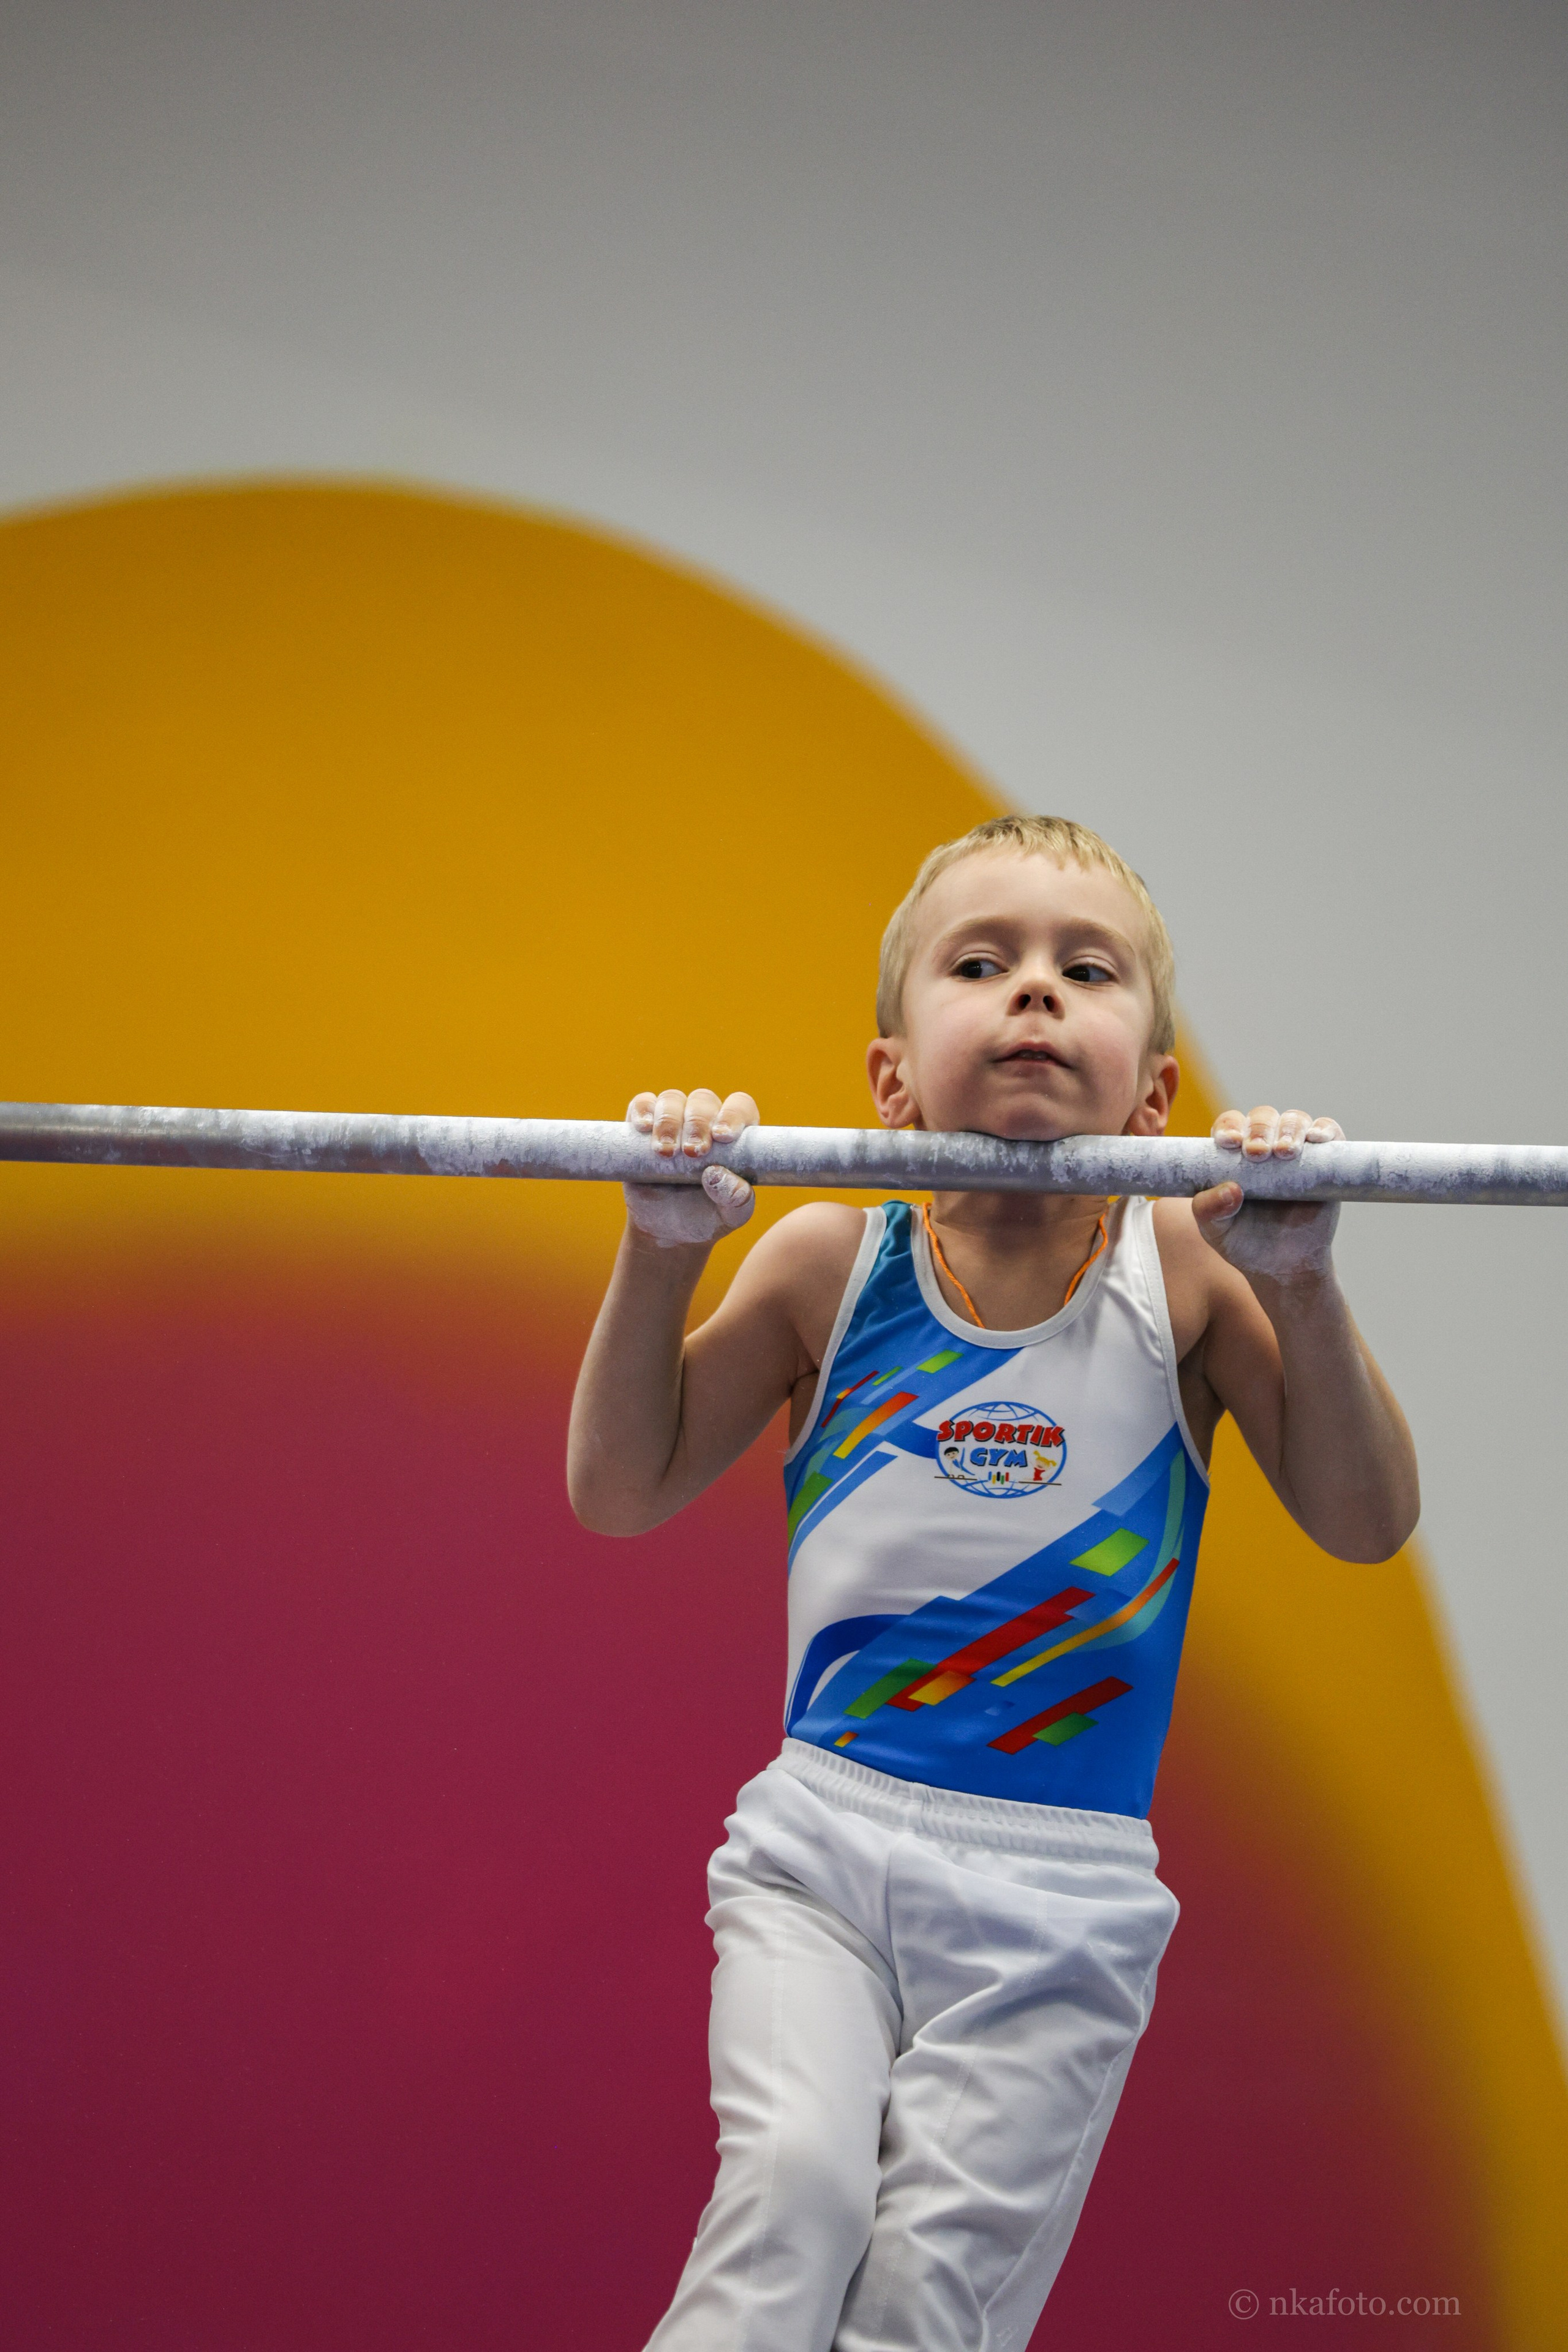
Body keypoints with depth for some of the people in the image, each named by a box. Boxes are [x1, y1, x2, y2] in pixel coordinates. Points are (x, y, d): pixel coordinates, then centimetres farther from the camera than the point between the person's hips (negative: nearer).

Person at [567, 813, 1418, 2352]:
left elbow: (1365, 1524, -2)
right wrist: (662, 1254, -9)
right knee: (792, 2181, -21)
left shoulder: (1182, 1278, -3)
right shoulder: (828, 1264, 0)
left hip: (1060, 1886, 0)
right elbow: (622, 1493, 5)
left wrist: (1298, 1289, -16)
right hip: (822, 1837, 1)